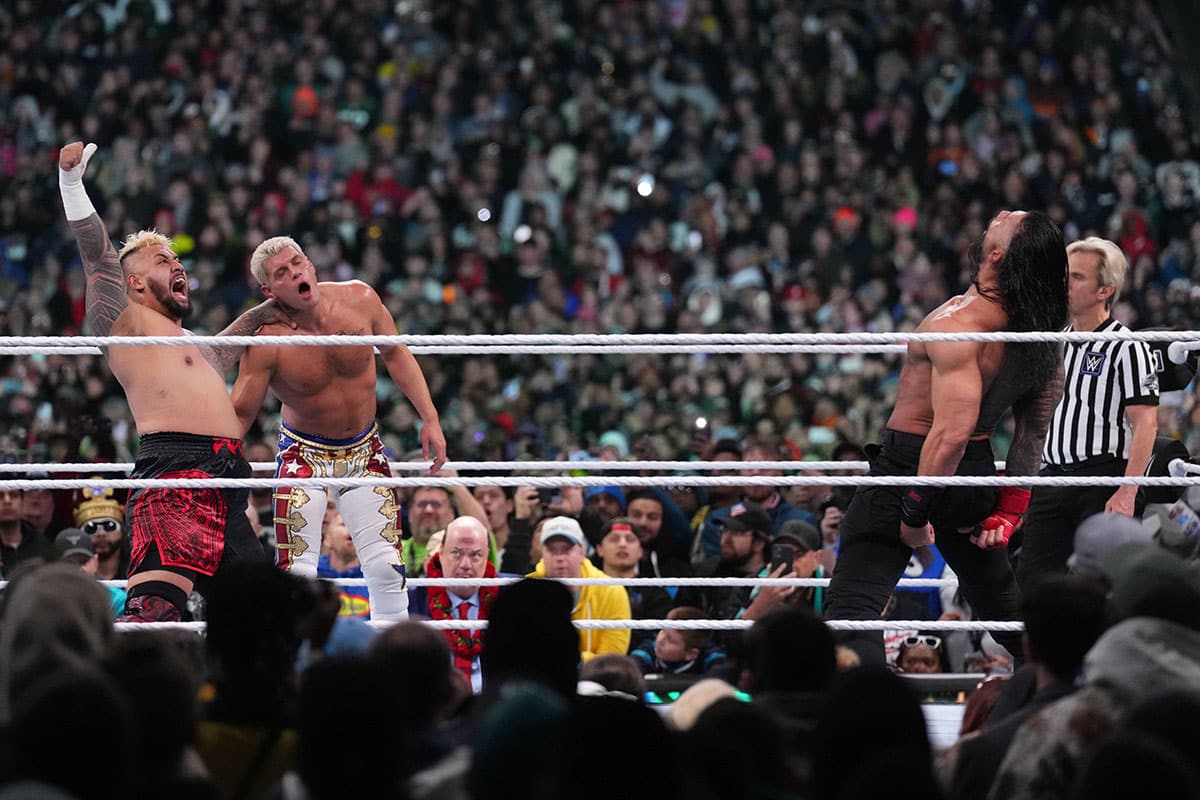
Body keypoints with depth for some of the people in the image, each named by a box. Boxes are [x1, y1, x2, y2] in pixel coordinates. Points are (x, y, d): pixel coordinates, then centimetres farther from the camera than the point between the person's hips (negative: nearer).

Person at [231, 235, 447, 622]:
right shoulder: (267, 341, -23)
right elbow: (239, 415, -17)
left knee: (387, 568, -1)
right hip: (304, 455, -3)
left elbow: (395, 354, 4)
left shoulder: (359, 299, -14)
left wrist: (430, 419, 1)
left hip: (365, 450, 3)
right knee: (296, 570, -10)